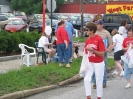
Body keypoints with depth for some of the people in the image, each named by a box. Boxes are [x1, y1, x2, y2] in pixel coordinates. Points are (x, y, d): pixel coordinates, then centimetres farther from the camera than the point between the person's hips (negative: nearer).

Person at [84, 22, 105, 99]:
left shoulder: (99, 39, -15)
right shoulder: (88, 40, 3)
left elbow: (102, 54, -17)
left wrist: (92, 50, -25)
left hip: (99, 63, -5)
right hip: (90, 63, 5)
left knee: (99, 81, 6)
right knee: (86, 79, -5)